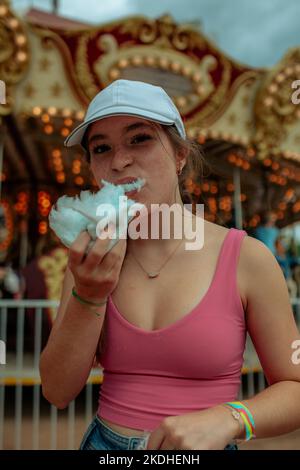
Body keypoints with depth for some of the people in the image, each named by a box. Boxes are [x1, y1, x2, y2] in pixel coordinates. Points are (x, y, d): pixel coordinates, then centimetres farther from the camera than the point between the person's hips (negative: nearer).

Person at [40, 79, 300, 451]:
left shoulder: (247, 258, -14)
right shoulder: (90, 259, -5)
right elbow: (57, 392, -7)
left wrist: (228, 419, -24)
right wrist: (89, 296, -21)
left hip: (203, 447, -2)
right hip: (103, 442, 3)